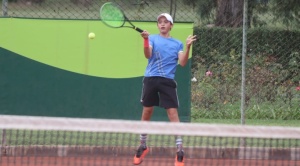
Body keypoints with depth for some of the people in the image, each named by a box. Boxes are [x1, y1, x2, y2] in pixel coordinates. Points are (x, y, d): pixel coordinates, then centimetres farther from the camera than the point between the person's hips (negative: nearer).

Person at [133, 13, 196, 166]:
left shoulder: (177, 43, 11)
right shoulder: (153, 39, 9)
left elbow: (182, 62, 0)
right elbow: (148, 55, -8)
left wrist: (188, 46, -13)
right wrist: (146, 39, -25)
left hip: (167, 81, -1)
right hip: (151, 79, 1)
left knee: (173, 113, -9)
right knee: (146, 113, 6)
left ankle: (180, 150, -7)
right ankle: (143, 146, 22)